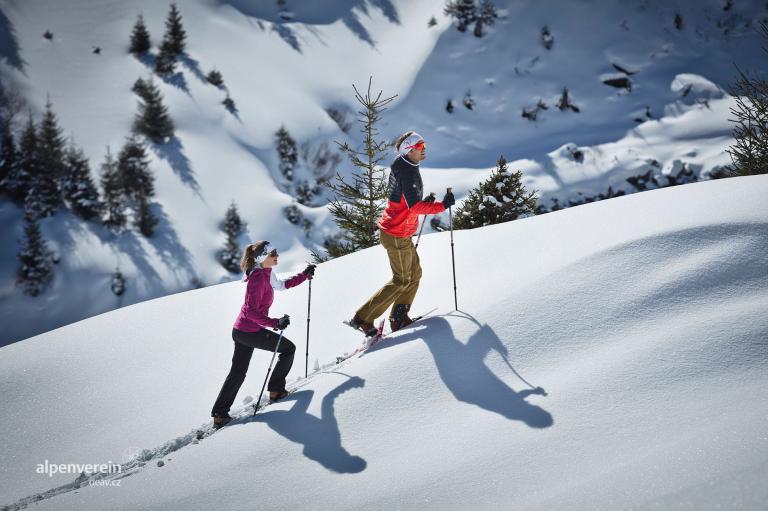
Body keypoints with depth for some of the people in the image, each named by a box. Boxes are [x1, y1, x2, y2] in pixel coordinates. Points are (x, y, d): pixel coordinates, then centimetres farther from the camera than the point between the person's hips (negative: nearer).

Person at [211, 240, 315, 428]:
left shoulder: (266, 273, 7)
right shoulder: (258, 278, -22)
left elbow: (282, 285, 26)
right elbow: (251, 311, -28)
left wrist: (305, 275, 22)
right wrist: (275, 323, -35)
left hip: (240, 331, 9)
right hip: (251, 332, -9)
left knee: (238, 372, 15)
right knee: (289, 349, 9)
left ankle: (219, 414, 17)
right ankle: (276, 390, 18)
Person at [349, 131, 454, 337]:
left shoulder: (404, 167, 9)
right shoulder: (406, 172, -23)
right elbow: (414, 206, -31)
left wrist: (424, 202, 9)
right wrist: (441, 206, -32)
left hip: (400, 232, 10)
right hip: (396, 235, -10)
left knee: (415, 273, 15)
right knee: (402, 280, -1)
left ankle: (399, 318, 21)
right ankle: (363, 318, 3)